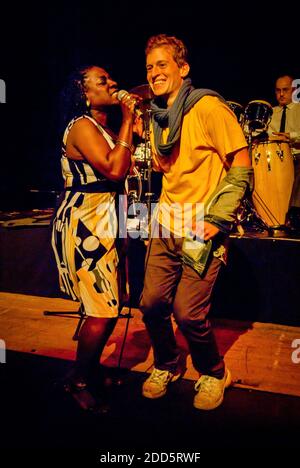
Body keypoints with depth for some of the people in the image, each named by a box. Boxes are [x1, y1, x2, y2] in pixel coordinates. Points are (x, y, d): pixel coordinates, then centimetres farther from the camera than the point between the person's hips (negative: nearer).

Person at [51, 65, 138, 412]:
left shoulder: (105, 127, 17)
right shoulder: (82, 126, -11)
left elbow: (123, 170, 9)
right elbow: (114, 170, -23)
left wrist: (132, 122, 9)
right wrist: (127, 121, -16)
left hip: (103, 222, 10)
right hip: (85, 223, -10)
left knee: (108, 305, 14)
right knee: (104, 310, -6)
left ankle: (90, 368, 31)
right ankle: (78, 382, 14)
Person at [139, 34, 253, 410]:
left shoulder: (208, 107, -9)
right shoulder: (157, 118, 14)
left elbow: (242, 166, -12)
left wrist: (218, 218, -16)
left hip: (203, 226, -6)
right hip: (166, 222, 7)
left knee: (188, 313, -7)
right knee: (151, 302, 5)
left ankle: (213, 374, 23)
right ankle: (166, 366, 33)